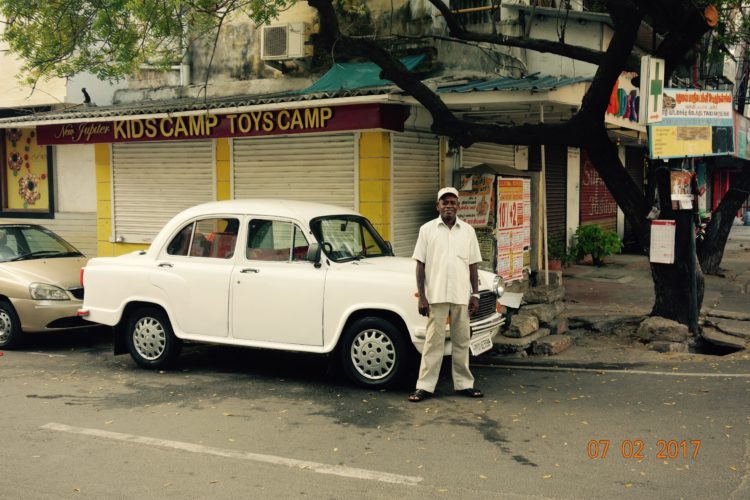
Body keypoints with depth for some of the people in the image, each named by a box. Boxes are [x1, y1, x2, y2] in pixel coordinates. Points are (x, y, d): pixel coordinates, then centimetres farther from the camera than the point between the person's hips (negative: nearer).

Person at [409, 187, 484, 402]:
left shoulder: (468, 231, 7)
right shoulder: (427, 230, 0)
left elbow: (472, 265, 10)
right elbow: (420, 265, -1)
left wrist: (475, 294, 3)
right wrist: (421, 296, -7)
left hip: (461, 295, 2)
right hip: (436, 295, -2)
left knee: (461, 342, 10)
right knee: (433, 342, 0)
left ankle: (464, 383, 18)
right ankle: (425, 386, 5)